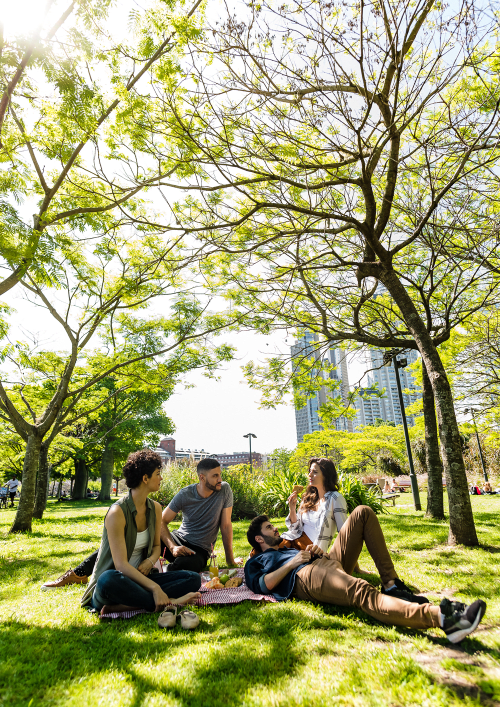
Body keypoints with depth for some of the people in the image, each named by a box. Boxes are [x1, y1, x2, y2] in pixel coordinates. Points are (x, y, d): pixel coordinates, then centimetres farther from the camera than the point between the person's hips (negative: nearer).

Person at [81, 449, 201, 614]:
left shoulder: (155, 508, 4)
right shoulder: (117, 512, -18)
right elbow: (121, 565, -23)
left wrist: (150, 561, -7)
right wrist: (154, 588, -31)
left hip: (141, 577, 7)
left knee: (193, 579, -14)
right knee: (109, 580, -42)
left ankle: (121, 606, -24)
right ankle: (168, 602, -29)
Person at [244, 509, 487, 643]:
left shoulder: (287, 548, 40)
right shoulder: (256, 562, 18)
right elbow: (264, 585, -4)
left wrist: (317, 551, 8)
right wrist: (292, 563, -4)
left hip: (330, 561, 8)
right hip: (308, 575, -8)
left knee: (363, 513, -1)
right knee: (363, 593, -38)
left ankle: (391, 584, -10)